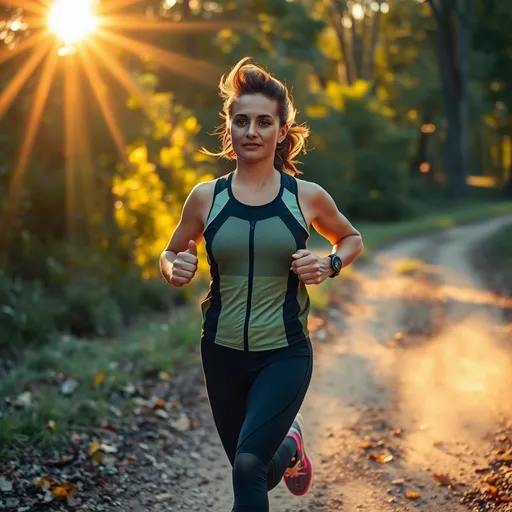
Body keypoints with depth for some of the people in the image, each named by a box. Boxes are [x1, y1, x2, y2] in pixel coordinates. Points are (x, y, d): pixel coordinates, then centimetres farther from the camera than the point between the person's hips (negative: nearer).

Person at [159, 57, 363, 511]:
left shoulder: (307, 197, -6)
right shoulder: (206, 197, -4)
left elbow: (352, 240, 13)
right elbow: (169, 256, 10)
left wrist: (329, 265, -9)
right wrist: (176, 270, -13)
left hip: (285, 354, -2)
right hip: (223, 354, 2)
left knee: (249, 465, -22)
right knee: (258, 473, 18)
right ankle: (289, 446, 53)